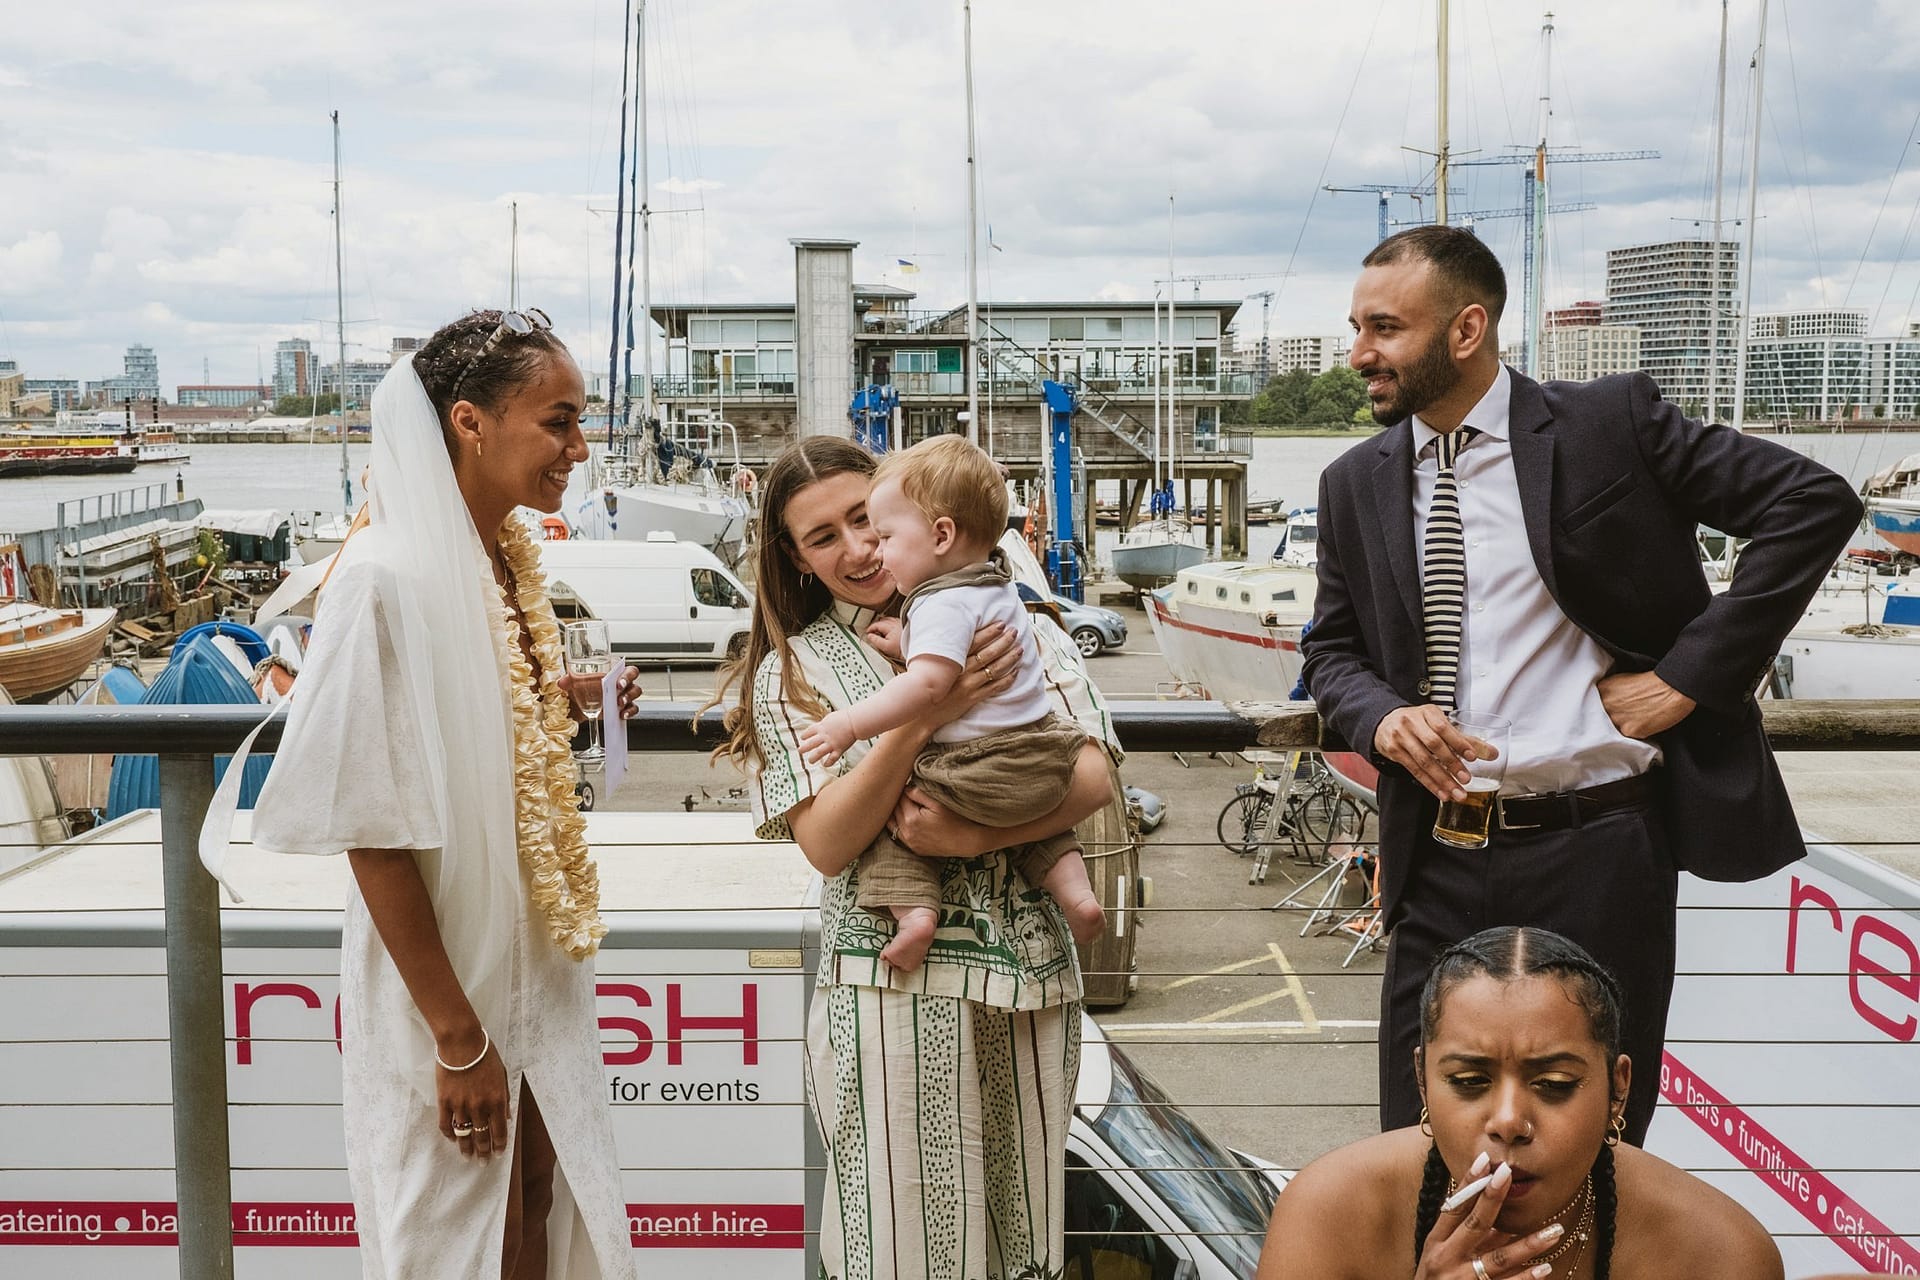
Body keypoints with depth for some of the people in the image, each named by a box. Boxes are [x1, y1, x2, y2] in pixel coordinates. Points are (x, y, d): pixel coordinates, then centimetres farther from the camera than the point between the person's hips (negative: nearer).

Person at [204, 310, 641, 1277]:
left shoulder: (511, 558, 3)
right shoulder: (389, 579, -22)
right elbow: (372, 833, -21)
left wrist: (579, 712, 0)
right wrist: (458, 1036, -18)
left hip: (536, 967, 7)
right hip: (444, 984, -7)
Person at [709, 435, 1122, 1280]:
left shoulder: (1019, 628, 5)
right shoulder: (794, 671, 1)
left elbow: (1094, 779, -3)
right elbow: (827, 845, -10)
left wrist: (976, 837, -19)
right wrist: (925, 714, -21)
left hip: (1029, 962, 2)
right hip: (892, 979, -2)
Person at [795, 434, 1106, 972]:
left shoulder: (943, 604, -15)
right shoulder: (998, 587, 14)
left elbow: (927, 684, -29)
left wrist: (849, 724, -27)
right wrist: (909, 641, 16)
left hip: (985, 775, -9)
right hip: (1044, 763, 9)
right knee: (1036, 816, 37)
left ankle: (913, 910, -13)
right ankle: (1075, 890, 20)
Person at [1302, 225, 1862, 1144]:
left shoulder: (1611, 422, -5)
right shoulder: (1356, 484, 7)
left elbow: (1815, 502, -6)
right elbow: (1331, 648, 15)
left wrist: (1688, 672, -10)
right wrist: (1381, 717, -8)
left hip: (1598, 850, -3)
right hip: (1441, 858, 4)